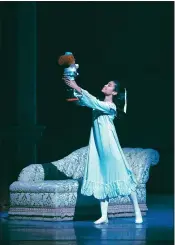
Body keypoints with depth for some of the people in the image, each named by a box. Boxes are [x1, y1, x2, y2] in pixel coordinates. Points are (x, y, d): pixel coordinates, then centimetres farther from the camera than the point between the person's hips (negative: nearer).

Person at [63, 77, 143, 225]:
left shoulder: (110, 106, -8)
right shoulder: (99, 104, 13)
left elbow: (93, 102, -21)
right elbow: (83, 101, 3)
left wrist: (78, 88, -25)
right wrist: (74, 89, -12)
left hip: (109, 145, -7)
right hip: (97, 145, 7)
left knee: (119, 174, -4)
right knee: (101, 176, 4)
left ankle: (138, 212, 4)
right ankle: (104, 216, 5)